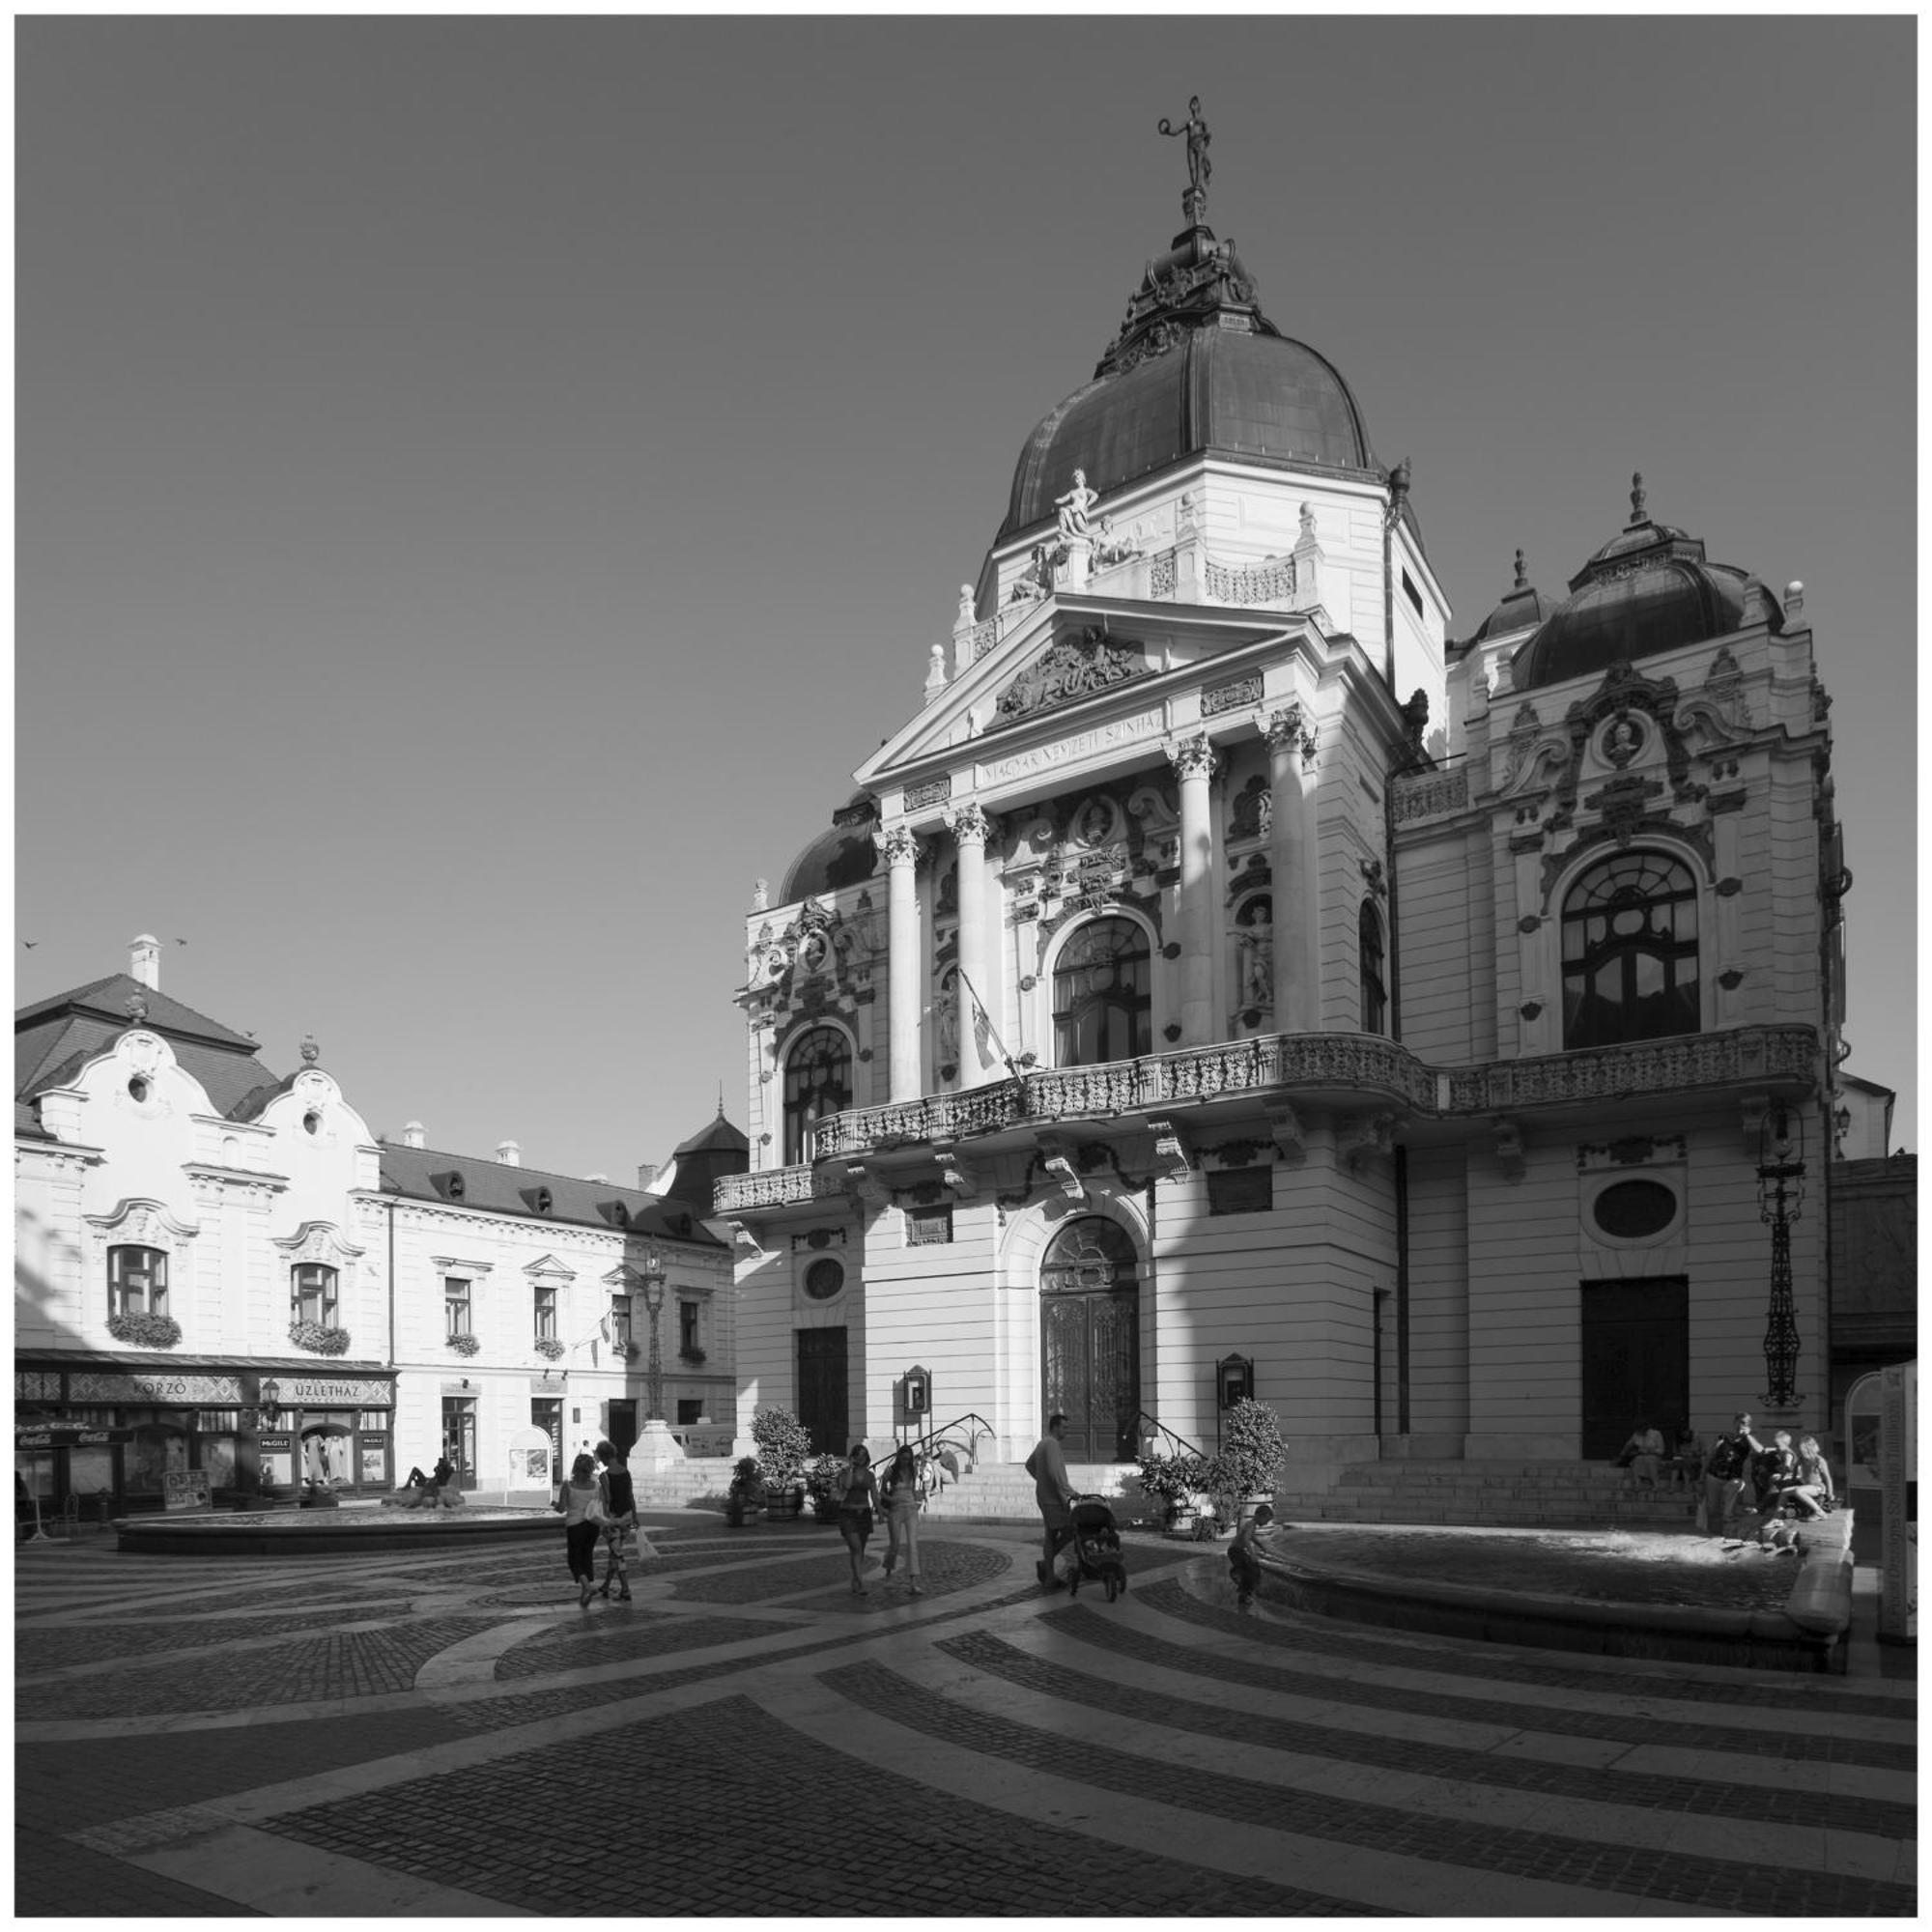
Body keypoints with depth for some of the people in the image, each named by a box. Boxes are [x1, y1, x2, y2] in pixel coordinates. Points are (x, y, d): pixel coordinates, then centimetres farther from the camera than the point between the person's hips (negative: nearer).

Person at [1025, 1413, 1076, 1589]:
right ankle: (1046, 1565, -2)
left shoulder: (1042, 1444, 14)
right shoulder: (1052, 1444, -17)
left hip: (1044, 1496, 10)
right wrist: (1068, 1493, -28)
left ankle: (1049, 1576, 12)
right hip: (1054, 1497, -10)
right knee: (1068, 1532, -4)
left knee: (1051, 1536, 10)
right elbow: (1055, 1472, -29)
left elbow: (1030, 1465, 29)